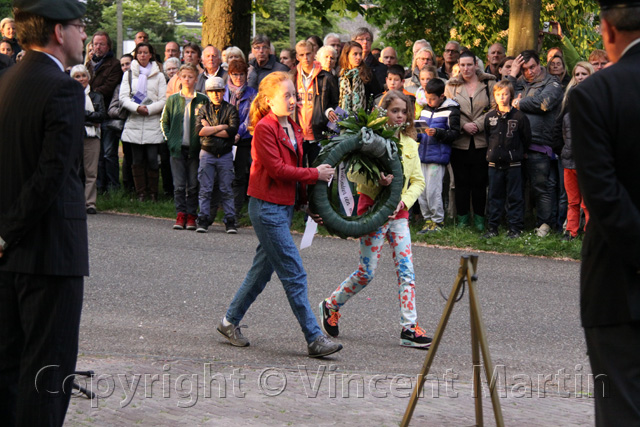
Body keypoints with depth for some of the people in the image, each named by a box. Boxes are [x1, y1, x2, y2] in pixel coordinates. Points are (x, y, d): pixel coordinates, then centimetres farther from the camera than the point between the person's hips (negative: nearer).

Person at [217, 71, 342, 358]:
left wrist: (307, 200, 13)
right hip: (267, 207, -9)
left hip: (285, 204, 9)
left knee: (263, 269, 15)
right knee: (294, 274, -9)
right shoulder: (264, 128, -14)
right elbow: (277, 169, -18)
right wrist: (314, 174, -14)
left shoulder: (292, 129, 13)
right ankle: (314, 339, -8)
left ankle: (230, 321, 28)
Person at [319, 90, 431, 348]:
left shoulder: (410, 144, 10)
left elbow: (418, 181, 10)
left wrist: (404, 200, -9)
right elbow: (352, 172, -12)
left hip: (398, 213, 5)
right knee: (366, 272, -2)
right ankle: (331, 306, 21)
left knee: (406, 270, -2)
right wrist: (376, 181, -29)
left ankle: (409, 328, -1)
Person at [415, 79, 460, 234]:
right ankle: (428, 220, 17)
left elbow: (455, 133, -9)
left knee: (432, 190, -6)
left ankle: (438, 221, 6)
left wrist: (437, 133, -22)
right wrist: (416, 135, 4)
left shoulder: (450, 110, -5)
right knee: (421, 191, 6)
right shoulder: (425, 109, 15)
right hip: (422, 155, 7)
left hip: (438, 157, -7)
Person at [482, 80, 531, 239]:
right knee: (494, 196, 8)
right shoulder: (490, 117, 5)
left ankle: (515, 228, 5)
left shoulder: (519, 117, -5)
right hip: (494, 162, 3)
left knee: (514, 196, 1)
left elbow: (526, 139, 2)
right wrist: (493, 151, 11)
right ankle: (492, 227, 13)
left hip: (513, 163, -3)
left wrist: (518, 153, 5)